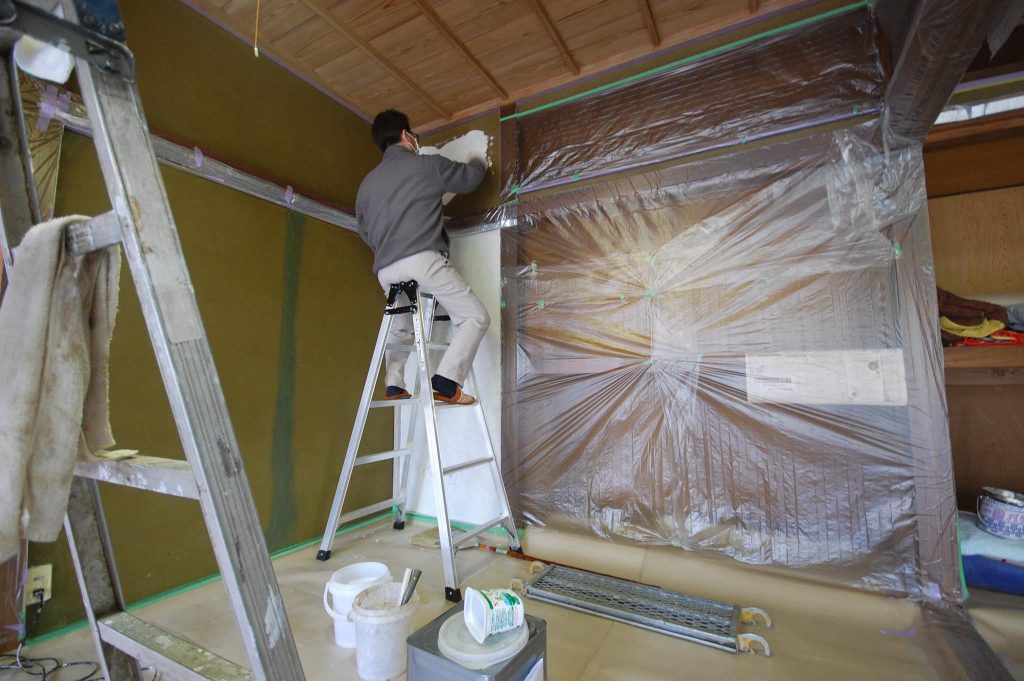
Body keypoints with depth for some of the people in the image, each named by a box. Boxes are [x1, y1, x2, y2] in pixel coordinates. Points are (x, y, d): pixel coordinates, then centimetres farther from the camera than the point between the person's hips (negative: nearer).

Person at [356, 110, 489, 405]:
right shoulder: (428, 165, 9)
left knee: (400, 329, 28)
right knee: (475, 317, -2)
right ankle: (446, 381, -16)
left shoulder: (367, 183, 23)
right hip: (423, 260, -6)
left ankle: (393, 386, 17)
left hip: (386, 270, 7)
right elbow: (468, 178, 22)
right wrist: (478, 162, 44)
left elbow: (365, 232, 27)